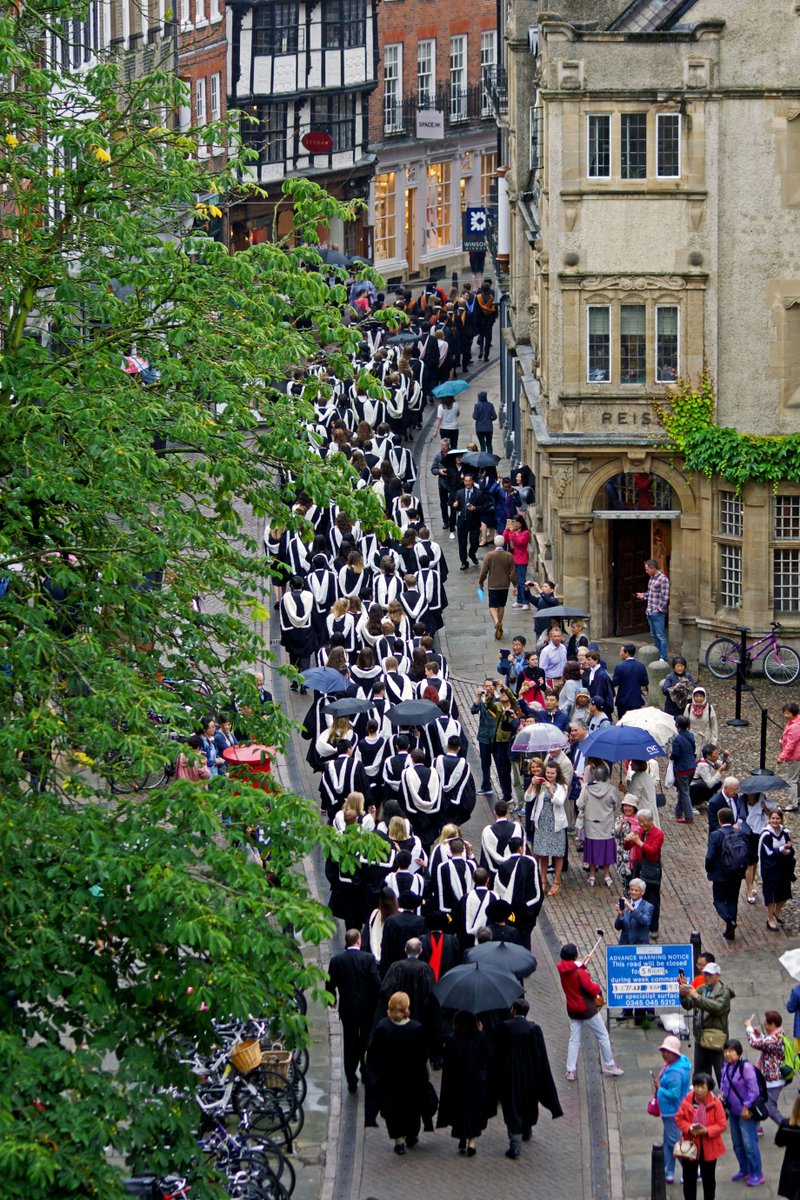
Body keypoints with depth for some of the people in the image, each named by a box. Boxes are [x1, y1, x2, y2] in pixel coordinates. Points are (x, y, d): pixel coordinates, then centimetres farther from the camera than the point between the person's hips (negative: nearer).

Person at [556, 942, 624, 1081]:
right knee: (603, 1036, 10)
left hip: (573, 1011, 6)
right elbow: (592, 989, -20)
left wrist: (581, 965, 6)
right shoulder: (579, 972, -24)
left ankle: (570, 1070, 5)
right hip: (587, 1009, -6)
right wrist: (598, 987, 0)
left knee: (574, 1040, 11)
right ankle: (609, 1066, 18)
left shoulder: (561, 969, -5)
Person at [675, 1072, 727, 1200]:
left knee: (708, 1178, 14)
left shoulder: (715, 1102, -13)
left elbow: (721, 1125, -10)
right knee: (689, 1177, 8)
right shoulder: (687, 1101, -9)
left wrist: (707, 1131, -26)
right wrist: (689, 1128, -21)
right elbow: (679, 1119, -1)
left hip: (709, 1147, -1)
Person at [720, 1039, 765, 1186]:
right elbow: (724, 1084, 21)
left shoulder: (746, 1067, -19)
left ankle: (756, 1174, 4)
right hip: (733, 1111, 8)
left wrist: (746, 1107, -16)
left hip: (746, 1112, -8)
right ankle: (744, 1170, 31)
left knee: (749, 1143, -6)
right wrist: (721, 1094, 0)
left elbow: (753, 1090, -18)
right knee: (737, 1143, 16)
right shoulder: (726, 1067, 5)